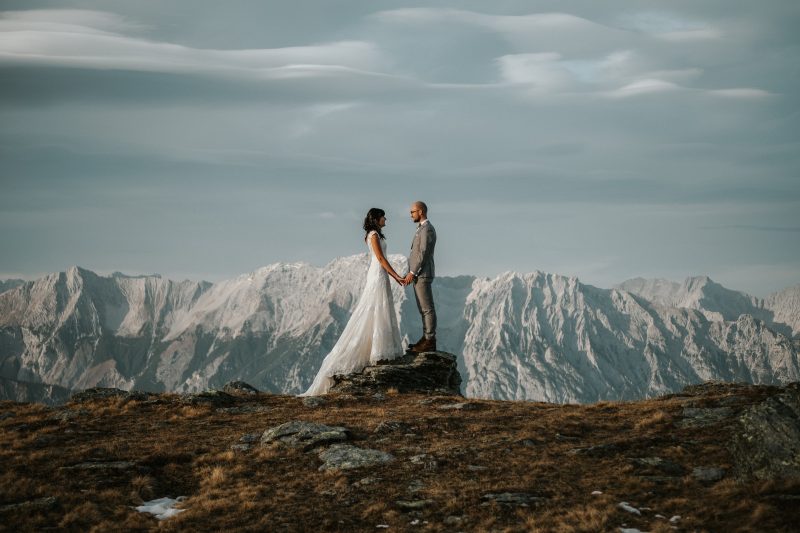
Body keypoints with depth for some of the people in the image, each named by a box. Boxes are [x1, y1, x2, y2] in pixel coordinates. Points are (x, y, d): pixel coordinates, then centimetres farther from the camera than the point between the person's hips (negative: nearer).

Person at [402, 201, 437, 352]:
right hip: (419, 274, 11)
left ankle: (429, 342, -5)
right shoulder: (423, 229, 18)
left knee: (427, 308, -7)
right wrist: (411, 273, 20)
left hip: (422, 274, -11)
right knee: (424, 308, 12)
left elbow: (423, 254, -20)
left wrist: (412, 273, -19)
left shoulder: (427, 229, -15)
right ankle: (427, 339, 16)